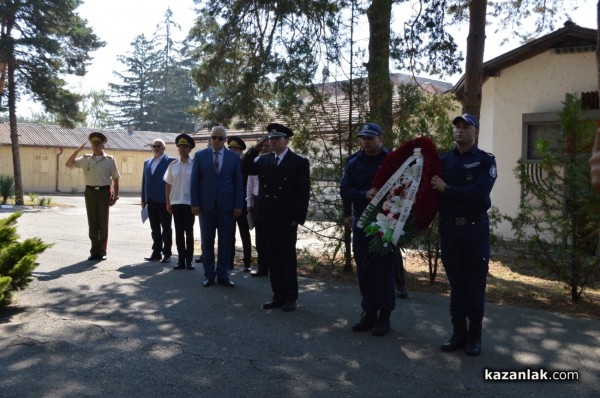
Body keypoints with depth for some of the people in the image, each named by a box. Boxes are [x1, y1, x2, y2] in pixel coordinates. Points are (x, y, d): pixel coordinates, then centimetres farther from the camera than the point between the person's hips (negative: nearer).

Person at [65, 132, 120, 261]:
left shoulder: (110, 160, 2)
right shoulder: (86, 159, 8)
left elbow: (115, 179, 3)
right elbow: (69, 164, 5)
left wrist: (116, 196, -2)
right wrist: (77, 150, -4)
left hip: (104, 192, -2)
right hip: (90, 192, 2)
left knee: (103, 223, 5)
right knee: (92, 223, 6)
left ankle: (102, 251, 14)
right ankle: (95, 251, 14)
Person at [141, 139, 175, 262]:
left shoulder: (170, 161, -3)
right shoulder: (147, 162, 16)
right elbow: (144, 181, 17)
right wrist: (143, 199, 13)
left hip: (164, 200, -5)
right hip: (151, 201, 5)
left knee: (166, 228, 2)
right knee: (155, 229, 9)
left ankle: (167, 253, 9)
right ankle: (156, 252, 15)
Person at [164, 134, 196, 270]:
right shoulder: (173, 165, 6)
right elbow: (168, 185, 9)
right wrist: (168, 202, 6)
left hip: (189, 203, -2)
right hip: (176, 203, 2)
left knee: (189, 232, 4)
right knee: (179, 233, 6)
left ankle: (189, 260, 13)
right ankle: (181, 260, 13)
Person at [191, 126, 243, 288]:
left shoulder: (234, 157, 4)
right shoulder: (200, 155, 4)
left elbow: (238, 183, 3)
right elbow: (194, 181, 3)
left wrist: (238, 206, -3)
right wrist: (195, 203, -4)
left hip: (226, 206, 0)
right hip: (206, 206, 0)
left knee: (225, 242, 4)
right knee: (207, 242, 6)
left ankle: (223, 274, 14)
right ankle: (209, 274, 16)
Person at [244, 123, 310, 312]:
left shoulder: (299, 162, -4)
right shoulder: (264, 160, 11)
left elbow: (303, 192, -7)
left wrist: (298, 218, -13)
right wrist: (255, 149, -1)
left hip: (286, 220, -5)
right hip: (267, 218, 5)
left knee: (287, 258, 4)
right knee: (271, 258, 9)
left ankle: (290, 297, 15)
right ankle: (278, 296, 19)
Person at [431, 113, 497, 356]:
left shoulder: (485, 160, -2)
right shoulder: (444, 160, 11)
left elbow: (480, 192, -17)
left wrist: (447, 189, -14)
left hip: (475, 229, -3)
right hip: (448, 229, 4)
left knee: (475, 283, 4)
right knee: (456, 283, 10)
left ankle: (475, 335, 16)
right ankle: (458, 333, 20)